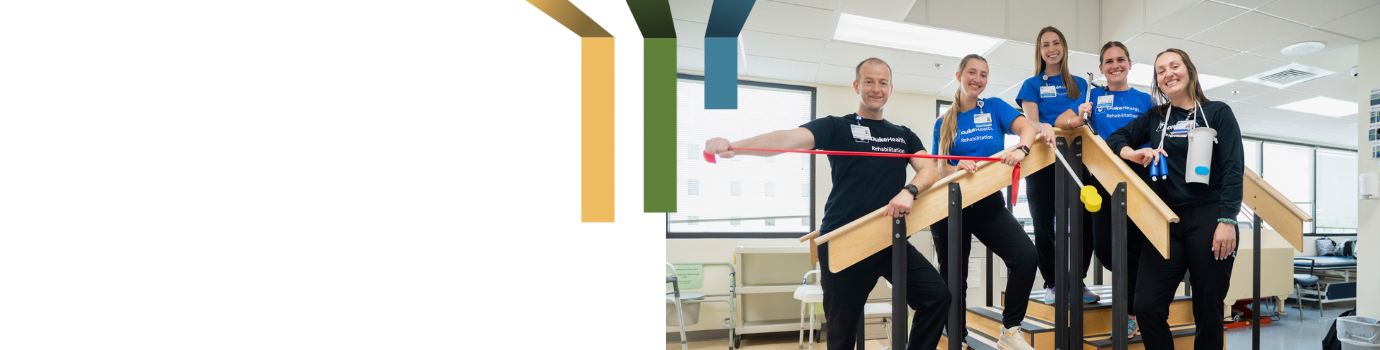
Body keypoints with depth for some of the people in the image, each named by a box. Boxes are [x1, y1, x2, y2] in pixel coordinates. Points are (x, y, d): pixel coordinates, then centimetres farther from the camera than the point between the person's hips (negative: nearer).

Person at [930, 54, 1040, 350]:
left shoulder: (994, 108, 7)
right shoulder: (943, 123, 7)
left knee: (1026, 256, -22)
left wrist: (1021, 150, -29)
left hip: (989, 204, 0)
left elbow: (1027, 128, -8)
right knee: (953, 275, 4)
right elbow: (939, 170, 2)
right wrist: (957, 169, -21)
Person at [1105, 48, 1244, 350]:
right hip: (1166, 221, 3)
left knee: (1208, 310, 3)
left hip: (1208, 218, -2)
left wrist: (1227, 221, -12)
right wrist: (1133, 154, -12)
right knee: (1147, 307, -7)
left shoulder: (1218, 113, 5)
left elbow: (1233, 169, -2)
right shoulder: (1154, 118, 15)